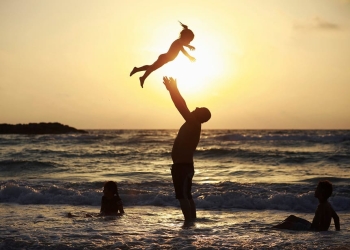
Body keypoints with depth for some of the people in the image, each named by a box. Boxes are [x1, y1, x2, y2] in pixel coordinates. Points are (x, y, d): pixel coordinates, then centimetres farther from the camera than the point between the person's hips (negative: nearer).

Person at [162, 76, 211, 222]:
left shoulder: (194, 125, -13)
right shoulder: (192, 125, 12)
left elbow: (182, 107, -17)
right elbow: (183, 107, 20)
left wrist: (172, 89, -10)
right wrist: (173, 90, 20)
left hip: (183, 166, -10)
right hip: (184, 165, 10)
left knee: (182, 196, -11)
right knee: (186, 196, 13)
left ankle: (189, 222, -13)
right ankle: (192, 222, 16)